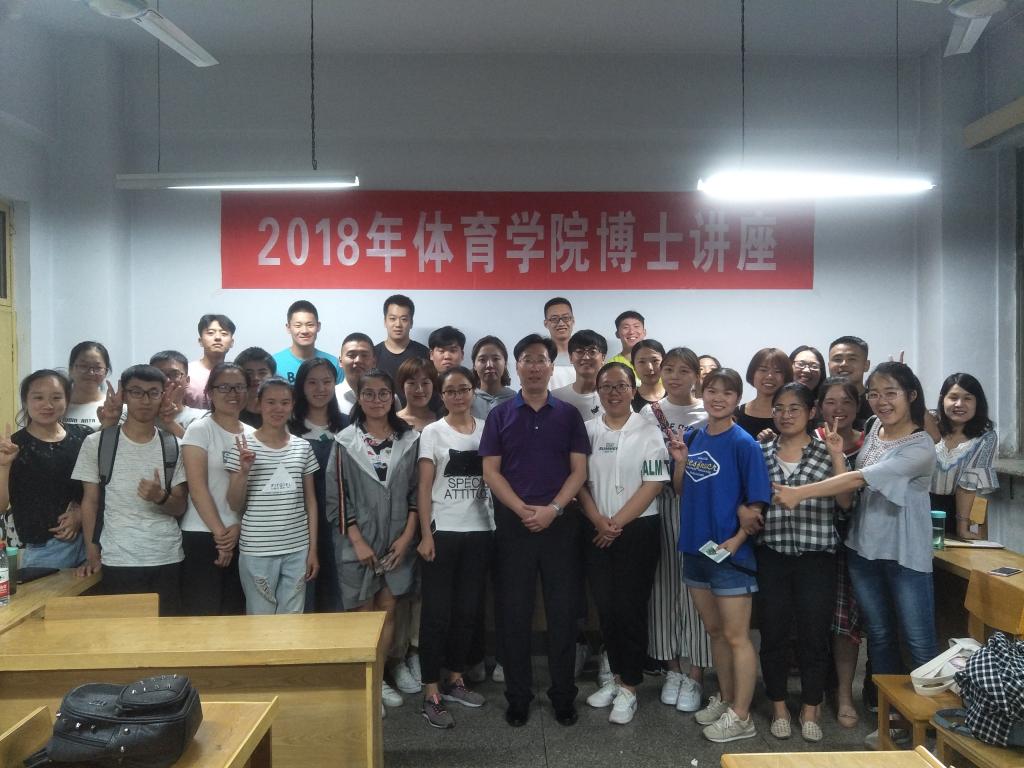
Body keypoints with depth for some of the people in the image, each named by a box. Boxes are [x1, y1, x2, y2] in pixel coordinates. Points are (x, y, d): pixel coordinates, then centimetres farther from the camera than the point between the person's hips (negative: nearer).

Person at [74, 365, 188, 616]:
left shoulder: (173, 446, 4)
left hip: (168, 559, 1)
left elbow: (179, 507, 4)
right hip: (118, 560, -1)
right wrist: (92, 554, -2)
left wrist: (160, 497, -18)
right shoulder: (96, 443, 1)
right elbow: (90, 501, 6)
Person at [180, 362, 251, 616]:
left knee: (235, 612, 8)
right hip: (202, 535, -4)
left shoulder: (252, 435, 9)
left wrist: (238, 527, -8)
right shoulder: (199, 430, -4)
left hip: (242, 536, 4)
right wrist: (220, 533, -11)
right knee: (203, 615, -1)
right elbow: (198, 488, -10)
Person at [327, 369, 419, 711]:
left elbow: (415, 492, 3)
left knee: (387, 611, 10)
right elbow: (336, 498, -6)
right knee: (363, 613, 6)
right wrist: (358, 542, -11)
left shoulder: (409, 439, 1)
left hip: (397, 542, 2)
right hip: (358, 543, -2)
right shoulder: (345, 442, -5)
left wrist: (406, 536, -6)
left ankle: (379, 678, 24)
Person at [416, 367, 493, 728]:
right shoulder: (432, 432, -1)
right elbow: (424, 487, -4)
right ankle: (431, 693, 6)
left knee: (467, 610, 10)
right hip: (442, 531, -3)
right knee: (437, 612, -1)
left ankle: (455, 680, 25)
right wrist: (425, 535, -11)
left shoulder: (486, 429, 7)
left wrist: (500, 524, 1)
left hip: (479, 531, 3)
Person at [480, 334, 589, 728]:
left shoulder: (569, 415, 5)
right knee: (515, 613, 5)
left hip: (560, 524, 0)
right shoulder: (500, 416, 5)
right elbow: (491, 471, 0)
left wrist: (553, 509, -13)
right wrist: (522, 509, -12)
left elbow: (579, 470, 1)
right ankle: (517, 695, 18)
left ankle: (564, 694, 18)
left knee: (563, 611, 5)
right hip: (513, 524, 0)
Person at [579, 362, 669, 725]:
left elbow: (653, 484, -8)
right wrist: (598, 521, -10)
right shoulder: (587, 430, 6)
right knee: (605, 606, 9)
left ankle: (629, 687, 11)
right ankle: (616, 676, 25)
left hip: (637, 529, -3)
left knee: (630, 607, -1)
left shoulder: (648, 432, -3)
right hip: (597, 531, 3)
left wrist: (617, 523, -11)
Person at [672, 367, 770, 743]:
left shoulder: (743, 443, -12)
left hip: (729, 552, -6)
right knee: (715, 630, 19)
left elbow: (757, 503, -13)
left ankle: (741, 716, 15)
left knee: (736, 636, 4)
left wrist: (738, 538, -19)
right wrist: (680, 461, -6)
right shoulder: (692, 437, 5)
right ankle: (725, 697, 35)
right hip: (695, 547, 6)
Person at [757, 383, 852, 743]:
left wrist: (837, 457, -14)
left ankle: (810, 710, 21)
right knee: (773, 632, 7)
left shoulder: (826, 451, 1)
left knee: (814, 633, 4)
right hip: (771, 555, 2)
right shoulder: (762, 452, 7)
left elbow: (845, 501, -7)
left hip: (816, 556, -1)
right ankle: (779, 707, 23)